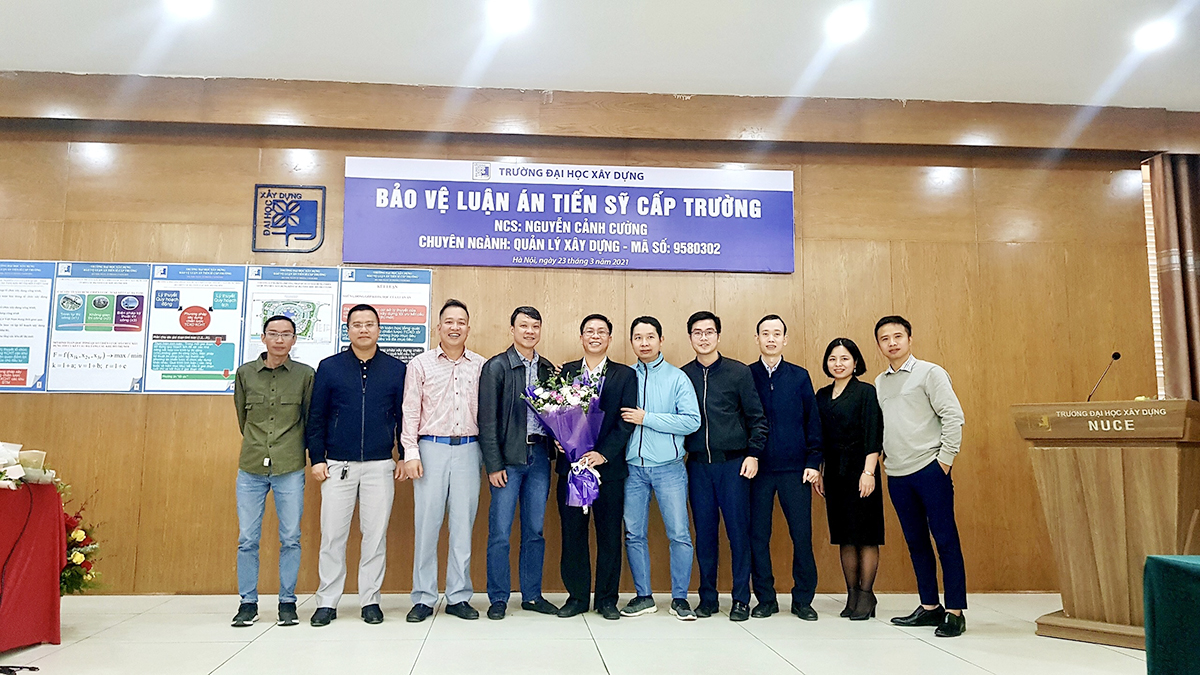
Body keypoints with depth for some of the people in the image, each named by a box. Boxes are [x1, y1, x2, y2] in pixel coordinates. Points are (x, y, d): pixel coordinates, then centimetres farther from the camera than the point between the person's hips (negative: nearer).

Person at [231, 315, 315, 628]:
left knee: (290, 539, 4)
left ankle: (287, 602, 16)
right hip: (251, 468, 2)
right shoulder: (245, 373, 6)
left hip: (290, 469, -1)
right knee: (247, 539, 5)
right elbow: (242, 417, 17)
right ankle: (248, 603, 18)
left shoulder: (305, 374, 0)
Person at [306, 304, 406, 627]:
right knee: (332, 535, 3)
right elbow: (316, 417, 6)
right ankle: (327, 602, 15)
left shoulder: (396, 369, 4)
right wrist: (317, 458, 1)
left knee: (376, 535, 5)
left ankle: (370, 600, 17)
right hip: (337, 466, 0)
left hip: (380, 466, 0)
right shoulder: (329, 367, 4)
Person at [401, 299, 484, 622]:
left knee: (463, 525, 5)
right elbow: (410, 412, 2)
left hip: (468, 450, 1)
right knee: (426, 523, 1)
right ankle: (423, 598, 11)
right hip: (431, 449, -1)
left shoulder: (481, 366, 7)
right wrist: (411, 453, -4)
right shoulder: (421, 364, 4)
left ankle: (458, 596, 15)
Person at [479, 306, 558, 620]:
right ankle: (498, 599, 13)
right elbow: (487, 420, -6)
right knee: (500, 532, 0)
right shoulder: (496, 367, -2)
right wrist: (493, 464, -10)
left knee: (535, 530, 10)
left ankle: (532, 595, 21)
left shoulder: (548, 369, 12)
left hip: (539, 455, 4)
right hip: (508, 458, -4)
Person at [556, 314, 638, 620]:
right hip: (571, 463, 1)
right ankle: (576, 596, 18)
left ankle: (607, 598, 18)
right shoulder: (566, 371, 10)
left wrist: (603, 454, -14)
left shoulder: (625, 375, 4)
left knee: (610, 534, 5)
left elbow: (626, 422, -3)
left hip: (609, 466, -1)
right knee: (572, 532, 6)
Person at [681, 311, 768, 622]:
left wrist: (753, 454, -6)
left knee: (738, 531, 1)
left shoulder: (739, 372, 1)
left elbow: (757, 417, 2)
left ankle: (741, 599, 11)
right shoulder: (683, 376, 7)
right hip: (698, 465, 2)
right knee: (705, 531, 7)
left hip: (733, 463, -2)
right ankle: (708, 597, 17)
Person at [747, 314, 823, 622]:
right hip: (757, 469, 0)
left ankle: (803, 599, 15)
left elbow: (813, 422, 8)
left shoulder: (800, 377, 8)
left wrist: (813, 462, 0)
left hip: (795, 469, 0)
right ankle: (765, 599, 16)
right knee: (758, 536, 3)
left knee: (802, 535, 1)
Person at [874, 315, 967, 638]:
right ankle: (930, 607, 20)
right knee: (916, 542, 11)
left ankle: (955, 612, 5)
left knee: (946, 540, -2)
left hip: (930, 469, -5)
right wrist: (884, 457, 8)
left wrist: (944, 460, -11)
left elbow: (953, 417, -8)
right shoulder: (879, 383, 14)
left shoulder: (930, 373, -3)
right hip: (897, 475, 6)